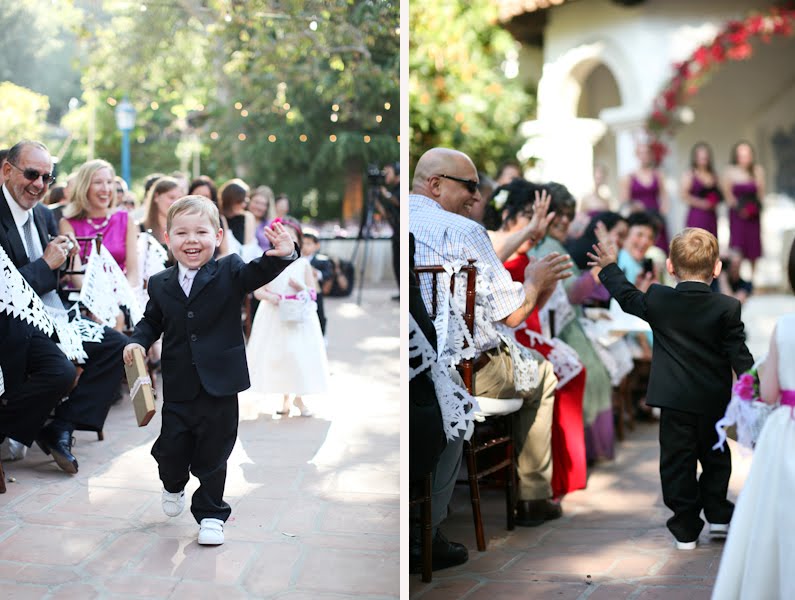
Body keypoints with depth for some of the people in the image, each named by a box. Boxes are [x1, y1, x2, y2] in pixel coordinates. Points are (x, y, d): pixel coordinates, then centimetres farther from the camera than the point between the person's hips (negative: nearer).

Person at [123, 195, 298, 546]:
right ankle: (173, 486, 47)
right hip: (177, 388, 2)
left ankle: (210, 514, 27)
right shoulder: (160, 285, 2)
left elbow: (258, 274, -21)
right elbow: (152, 322, 14)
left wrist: (281, 255, -41)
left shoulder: (229, 273, -6)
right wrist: (137, 342, -4)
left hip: (220, 387, -2)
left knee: (212, 455, 7)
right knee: (171, 450, 12)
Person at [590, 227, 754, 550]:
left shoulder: (658, 300, -6)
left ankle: (685, 528, 9)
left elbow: (627, 296, 13)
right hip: (714, 400, 0)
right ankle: (717, 513, 23)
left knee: (677, 461, 7)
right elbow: (739, 356, -9)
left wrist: (609, 268, 29)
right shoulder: (727, 308, -10)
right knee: (715, 456, 21)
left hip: (673, 399, 0)